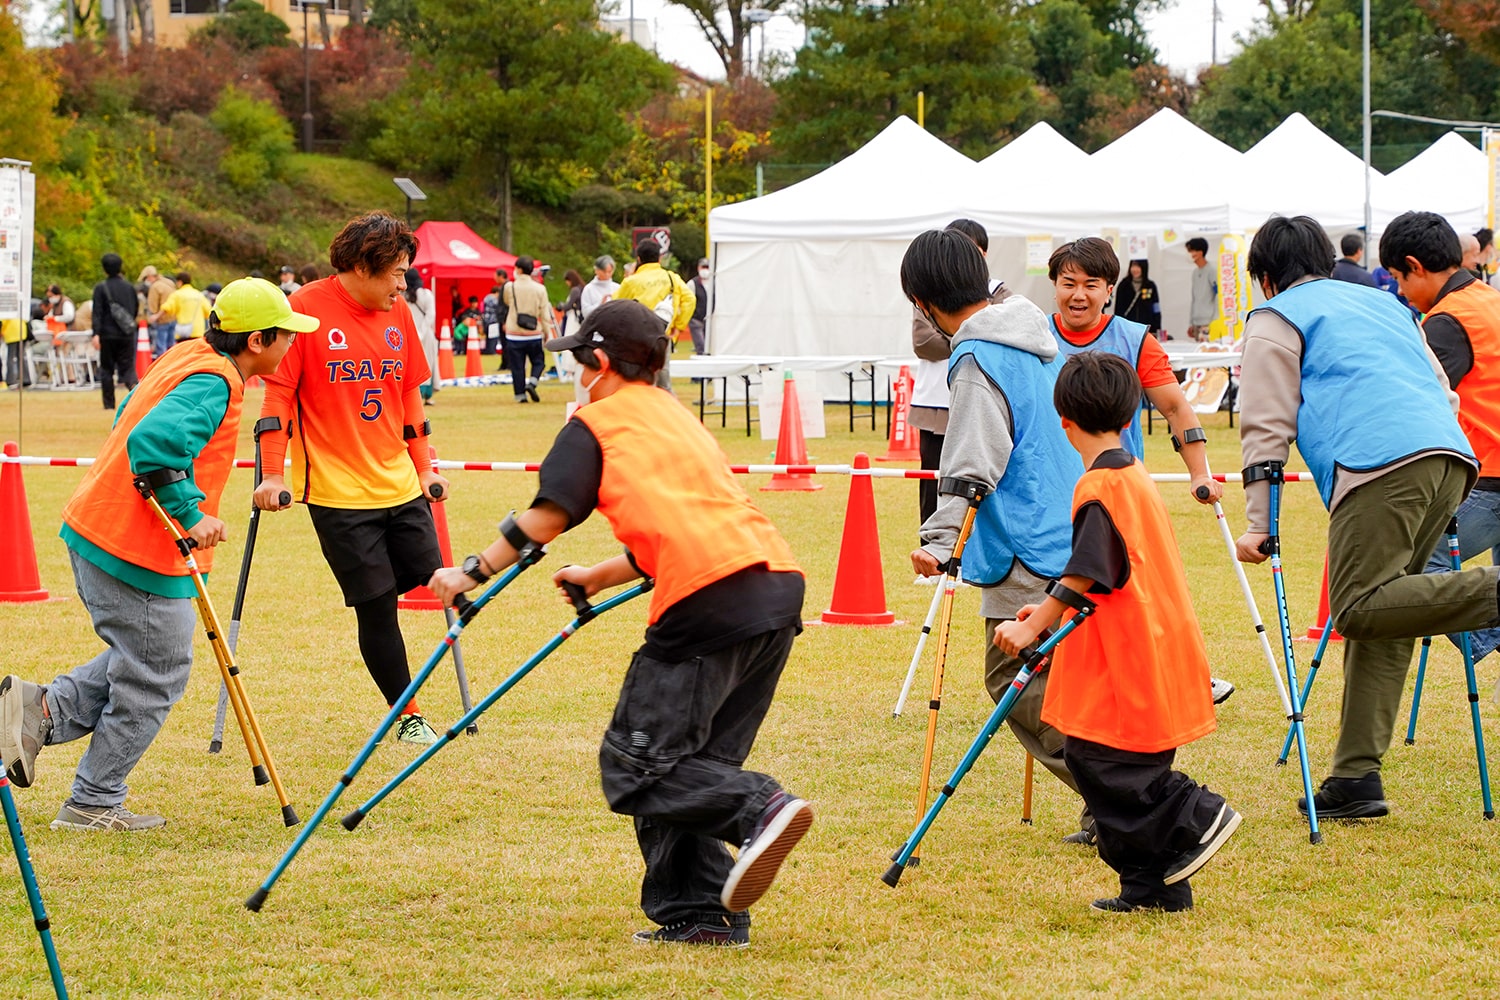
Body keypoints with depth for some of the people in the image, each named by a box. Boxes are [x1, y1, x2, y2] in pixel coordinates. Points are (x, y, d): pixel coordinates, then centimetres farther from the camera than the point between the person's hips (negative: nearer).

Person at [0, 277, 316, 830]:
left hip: (94, 532, 10)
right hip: (139, 555, -10)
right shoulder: (213, 383, -20)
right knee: (152, 681, 5)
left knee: (144, 665, 22)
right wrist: (189, 514, -29)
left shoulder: (187, 358, 10)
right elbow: (153, 441, -35)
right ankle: (93, 805, 14)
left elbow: (133, 419, 24)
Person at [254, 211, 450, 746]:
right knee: (376, 606, -4)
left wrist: (424, 467, 16)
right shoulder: (305, 309, -10)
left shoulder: (398, 313, 8)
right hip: (337, 492, -6)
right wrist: (272, 475, -11)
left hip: (399, 484, 6)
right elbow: (278, 393, -8)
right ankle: (409, 717, 8)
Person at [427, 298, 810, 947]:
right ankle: (701, 915, 9)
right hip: (779, 585, 8)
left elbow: (546, 518, 3)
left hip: (711, 600, -8)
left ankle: (760, 808, -25)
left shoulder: (596, 424, 11)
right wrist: (599, 578, 47)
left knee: (635, 766, -5)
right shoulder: (679, 418, 32)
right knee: (693, 764, 15)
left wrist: (472, 573, 13)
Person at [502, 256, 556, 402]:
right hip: (534, 334, 1)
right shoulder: (539, 289, -3)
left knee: (517, 366, 6)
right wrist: (547, 333, 9)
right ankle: (532, 382, -9)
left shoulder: (510, 287, -6)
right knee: (538, 361, 15)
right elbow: (545, 314, 0)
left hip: (514, 334, -1)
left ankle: (520, 394, 4)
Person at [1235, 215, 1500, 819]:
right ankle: (1356, 776, 4)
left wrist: (1258, 524, 6)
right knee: (1379, 615, 9)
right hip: (1451, 454, 7)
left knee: (1360, 606, -14)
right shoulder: (1383, 302, 34)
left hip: (1381, 463, -7)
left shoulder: (1276, 318, 14)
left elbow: (1267, 428, 6)